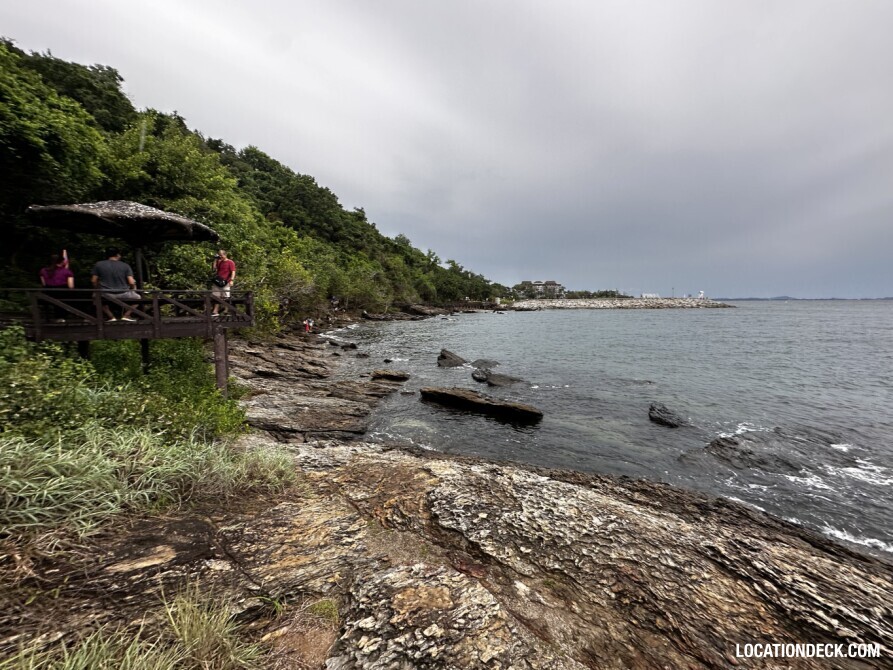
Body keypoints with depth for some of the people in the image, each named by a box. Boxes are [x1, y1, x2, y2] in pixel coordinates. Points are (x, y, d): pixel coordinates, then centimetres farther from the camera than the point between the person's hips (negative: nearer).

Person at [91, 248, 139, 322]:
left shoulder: (98, 265, 3)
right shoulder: (125, 266, -2)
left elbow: (94, 281, 6)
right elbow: (131, 283, -7)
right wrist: (132, 289, 16)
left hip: (105, 295, 1)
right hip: (123, 295, -1)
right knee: (137, 297, 29)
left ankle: (110, 317, 21)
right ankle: (126, 315, 10)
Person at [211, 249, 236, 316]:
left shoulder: (230, 262, -4)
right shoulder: (219, 262, 17)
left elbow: (233, 272, -12)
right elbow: (214, 269, 12)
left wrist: (231, 280, -25)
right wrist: (215, 260, 12)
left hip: (226, 283, -7)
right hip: (217, 282, 7)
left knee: (226, 298, -4)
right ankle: (215, 312, 11)